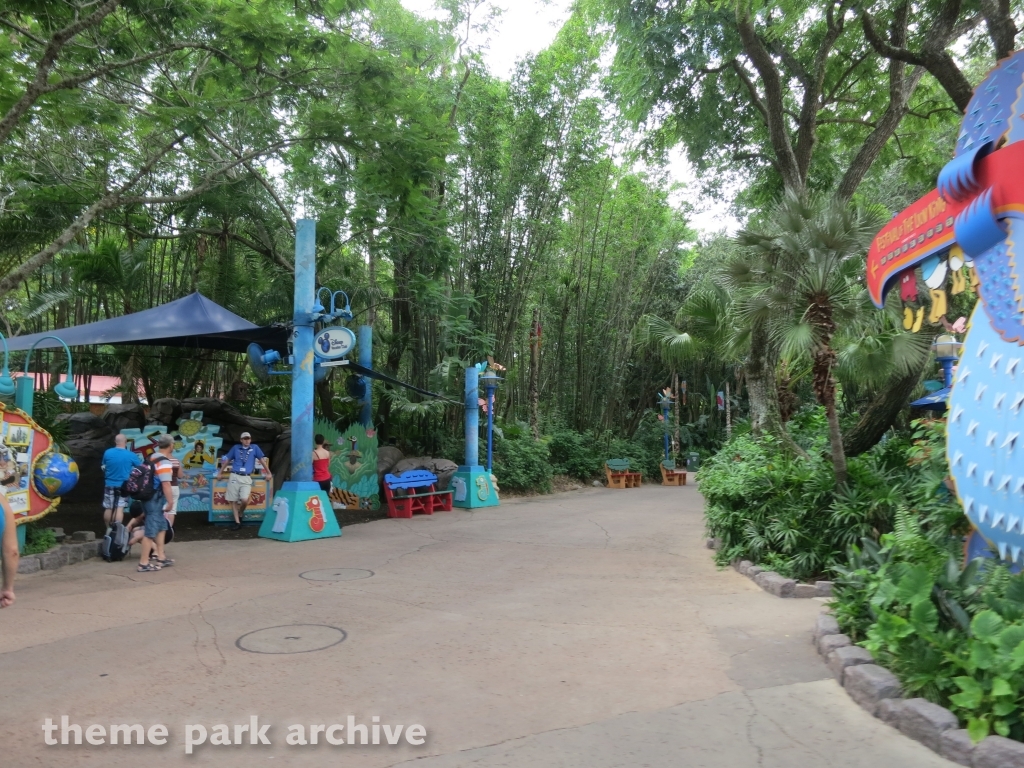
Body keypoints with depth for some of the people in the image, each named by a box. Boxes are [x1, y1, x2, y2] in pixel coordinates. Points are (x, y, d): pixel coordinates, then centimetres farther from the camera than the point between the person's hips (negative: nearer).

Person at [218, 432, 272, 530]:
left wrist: (268, 473, 10)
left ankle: (240, 515, 13)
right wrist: (221, 473, 21)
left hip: (246, 478, -2)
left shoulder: (255, 448, 9)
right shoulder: (235, 447, 11)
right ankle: (237, 522, 9)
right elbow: (227, 460, 19)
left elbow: (262, 460, 11)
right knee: (233, 501, 1)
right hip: (234, 477, 2)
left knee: (244, 500, -16)